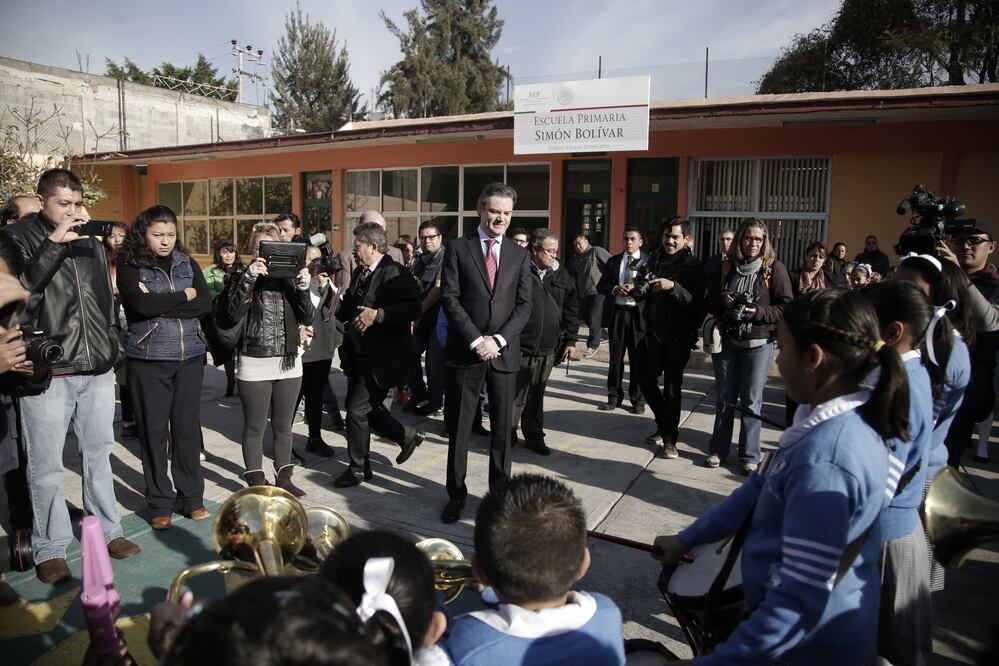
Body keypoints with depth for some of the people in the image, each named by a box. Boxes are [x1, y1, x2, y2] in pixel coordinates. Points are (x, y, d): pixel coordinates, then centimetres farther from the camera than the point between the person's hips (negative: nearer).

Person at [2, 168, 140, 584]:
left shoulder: (90, 241, 14)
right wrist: (54, 243, -19)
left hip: (97, 368, 5)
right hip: (46, 372, -4)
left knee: (99, 453, 13)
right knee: (46, 464, 1)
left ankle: (107, 530, 25)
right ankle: (49, 549, 14)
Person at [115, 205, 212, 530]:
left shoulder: (187, 263, 8)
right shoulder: (129, 266, -2)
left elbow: (206, 304, -4)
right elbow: (142, 304, -18)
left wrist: (161, 305, -13)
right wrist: (184, 296, -7)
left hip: (190, 356, 3)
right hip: (148, 359, -2)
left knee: (188, 427, 7)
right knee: (153, 430, 4)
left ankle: (191, 497, 19)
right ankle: (160, 503, 17)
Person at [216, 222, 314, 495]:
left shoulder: (289, 279, 5)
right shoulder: (243, 280, -1)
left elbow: (307, 318, -2)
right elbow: (233, 314, -17)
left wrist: (303, 288, -17)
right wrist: (248, 278, -23)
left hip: (289, 363, 3)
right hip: (254, 365, -2)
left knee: (283, 425, 13)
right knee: (255, 427, 6)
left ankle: (284, 478, 26)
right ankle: (256, 482, 19)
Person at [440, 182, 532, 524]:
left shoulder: (519, 255, 9)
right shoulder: (457, 248, 2)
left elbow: (524, 306, 4)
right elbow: (450, 299, -6)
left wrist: (498, 339, -10)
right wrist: (476, 340, -13)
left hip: (505, 352, 2)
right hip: (465, 351, -2)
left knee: (503, 428, 9)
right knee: (459, 429, 5)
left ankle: (501, 492, 22)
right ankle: (456, 494, 19)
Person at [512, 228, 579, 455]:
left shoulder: (561, 275, 9)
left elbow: (571, 310, 13)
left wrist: (570, 340, 10)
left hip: (547, 349, 4)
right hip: (519, 346, -4)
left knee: (536, 395, 12)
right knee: (516, 394, 1)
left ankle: (534, 436, 23)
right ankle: (508, 433, 17)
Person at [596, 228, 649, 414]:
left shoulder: (649, 261, 1)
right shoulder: (613, 261, 11)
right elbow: (600, 286, 8)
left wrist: (636, 287, -19)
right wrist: (615, 289, -11)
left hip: (639, 314, -3)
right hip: (617, 313, 3)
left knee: (638, 359, 4)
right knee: (615, 358, 8)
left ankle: (638, 400, 15)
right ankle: (614, 397, 19)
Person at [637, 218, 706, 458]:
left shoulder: (693, 266, -7)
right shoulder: (655, 259, 8)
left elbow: (696, 303, -17)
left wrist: (673, 286, -29)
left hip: (679, 334, -5)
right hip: (654, 329, 5)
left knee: (672, 387, 0)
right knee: (646, 378, 8)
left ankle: (670, 438, 15)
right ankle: (664, 424, 30)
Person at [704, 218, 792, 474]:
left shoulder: (775, 268, -4)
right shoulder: (726, 266, 6)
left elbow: (786, 307, -7)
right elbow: (710, 301, 10)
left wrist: (758, 312, -20)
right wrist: (724, 301, -11)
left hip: (758, 343, -3)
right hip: (726, 340, 3)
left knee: (751, 401, 4)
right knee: (724, 398, 11)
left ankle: (749, 455, 16)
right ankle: (718, 449, 22)